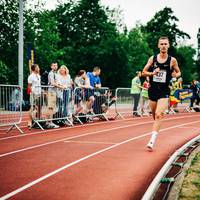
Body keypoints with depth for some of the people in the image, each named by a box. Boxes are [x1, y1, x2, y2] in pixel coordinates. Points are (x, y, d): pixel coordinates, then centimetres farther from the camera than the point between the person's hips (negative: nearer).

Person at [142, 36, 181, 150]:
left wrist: (176, 75, -9)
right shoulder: (152, 59, 3)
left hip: (164, 91, -3)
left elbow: (178, 72, 14)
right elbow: (144, 72, 9)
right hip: (153, 90, 3)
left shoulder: (172, 60, 0)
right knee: (155, 115, 13)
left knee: (158, 114, -19)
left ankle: (152, 140, -21)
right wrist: (152, 73, -11)